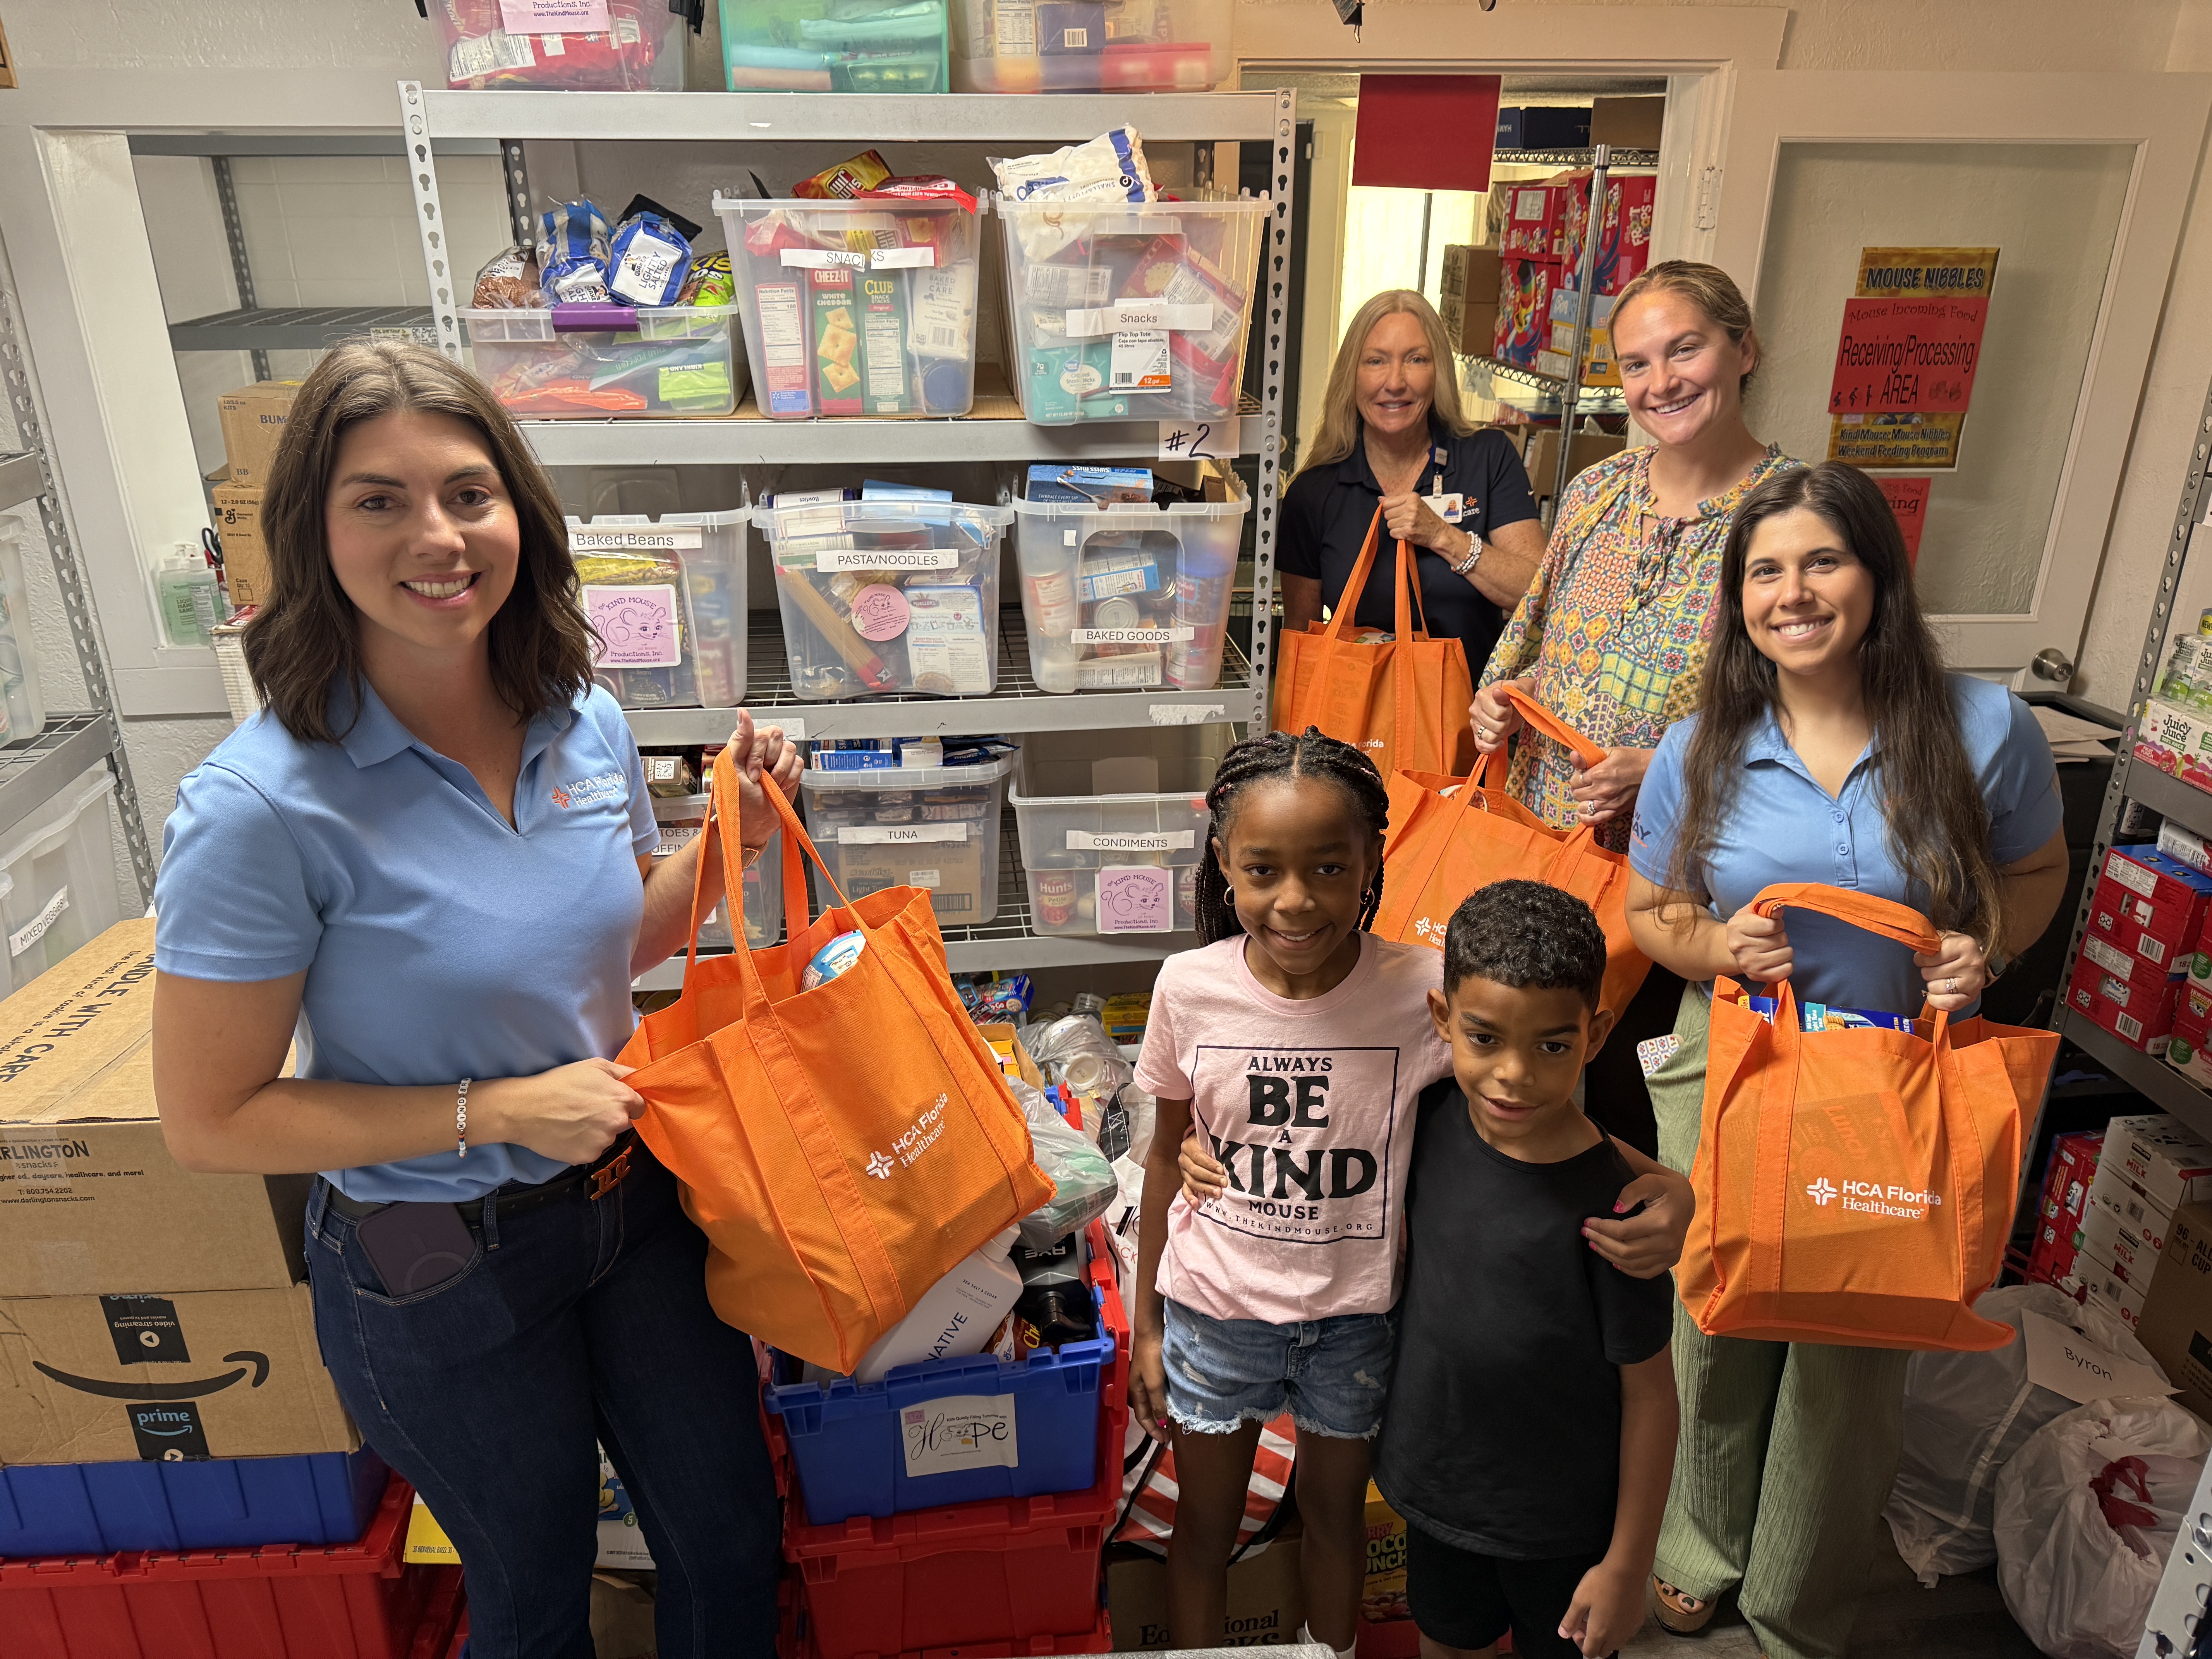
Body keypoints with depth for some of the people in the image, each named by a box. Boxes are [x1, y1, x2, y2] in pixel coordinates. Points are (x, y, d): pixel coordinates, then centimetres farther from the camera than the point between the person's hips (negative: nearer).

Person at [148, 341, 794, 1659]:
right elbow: (210, 1121, -16)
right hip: (438, 1266, -4)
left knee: (731, 1531, 21)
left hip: (634, 1192, 5)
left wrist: (733, 838, -9)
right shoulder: (260, 805, -23)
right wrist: (497, 1112, -21)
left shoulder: (584, 721, -7)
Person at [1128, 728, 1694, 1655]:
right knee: (1205, 1526, 21)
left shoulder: (1427, 992, -22)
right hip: (1214, 1309, 0)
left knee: (1335, 1510, 26)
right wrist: (1146, 1323, 3)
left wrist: (1662, 1187, -35)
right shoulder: (1191, 988, -18)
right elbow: (1169, 1154, -4)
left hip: (1355, 1317, 0)